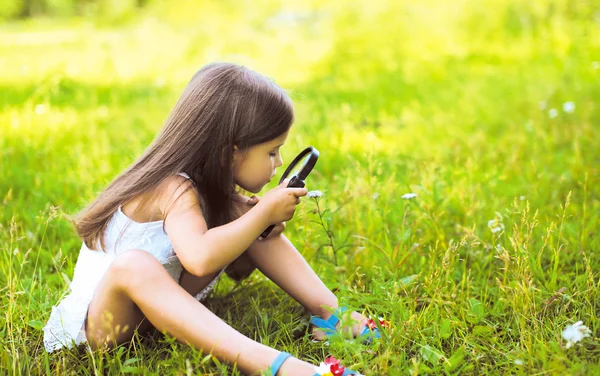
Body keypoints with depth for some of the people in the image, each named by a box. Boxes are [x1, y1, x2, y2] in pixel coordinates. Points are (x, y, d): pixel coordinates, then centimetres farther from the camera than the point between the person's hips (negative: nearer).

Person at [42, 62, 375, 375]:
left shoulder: (208, 186, -1)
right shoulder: (176, 189, -28)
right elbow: (200, 258, -48)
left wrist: (266, 220, -12)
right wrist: (264, 212, -34)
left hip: (159, 303, 9)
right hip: (100, 322, -8)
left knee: (240, 216, -5)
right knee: (133, 265, -44)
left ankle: (329, 312, -11)